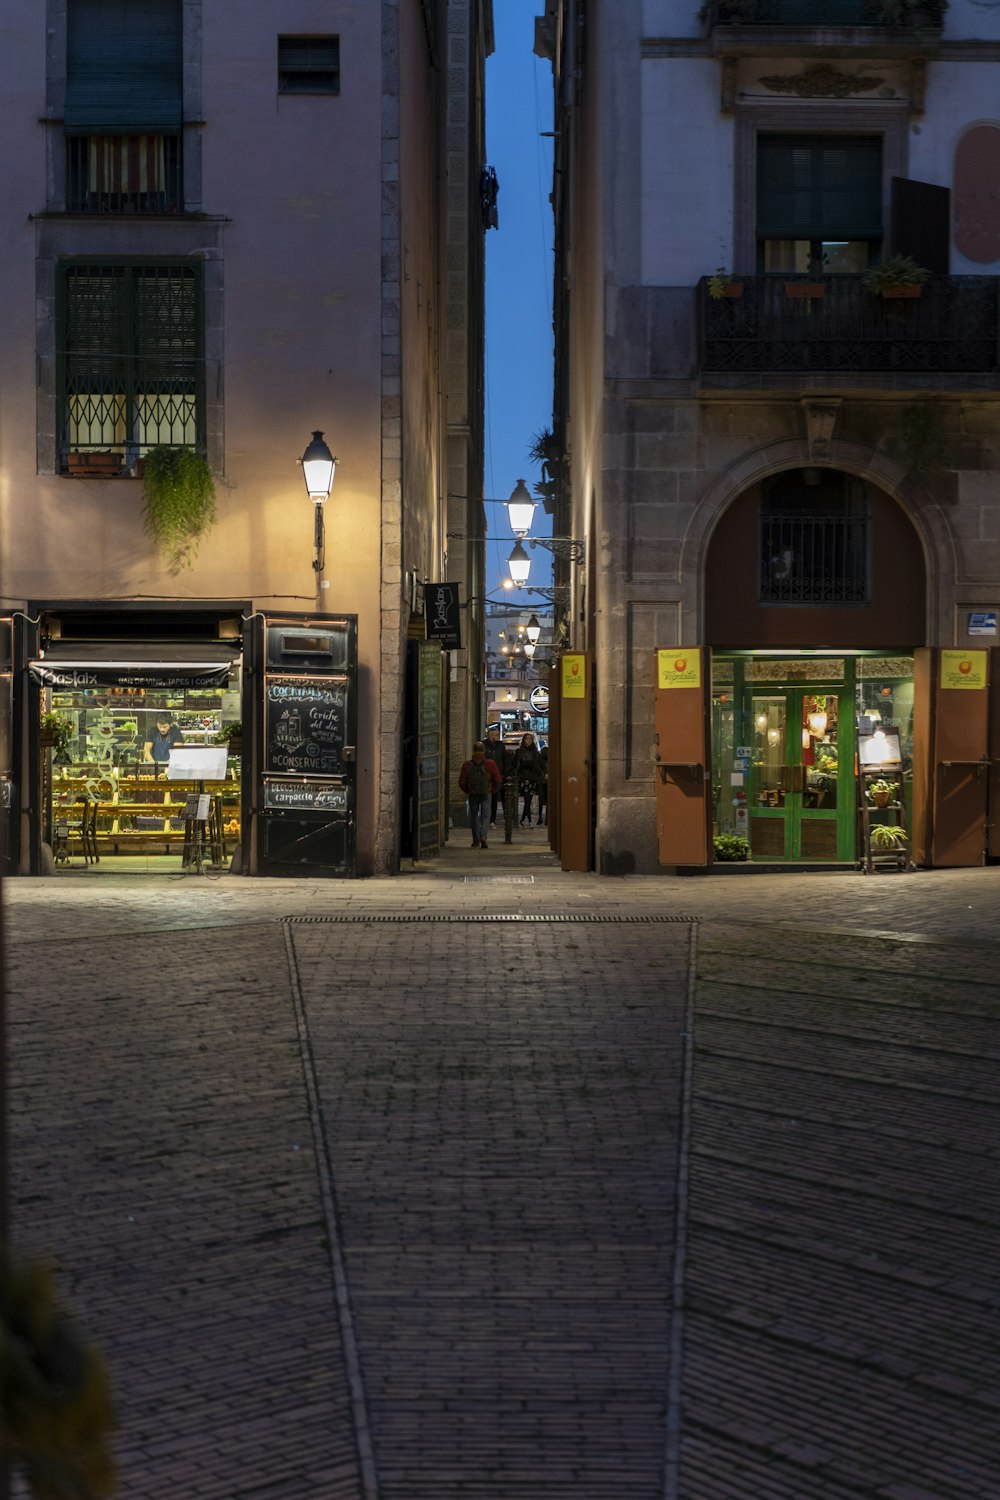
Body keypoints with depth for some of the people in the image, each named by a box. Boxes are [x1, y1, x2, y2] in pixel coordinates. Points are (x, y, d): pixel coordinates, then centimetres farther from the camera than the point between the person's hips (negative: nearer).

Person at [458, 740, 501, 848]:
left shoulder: (467, 765, -4)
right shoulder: (490, 764, -7)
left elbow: (461, 782, -1)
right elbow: (497, 780, -3)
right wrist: (493, 790, 14)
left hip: (472, 794, 1)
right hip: (486, 794, -1)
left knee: (474, 816, 10)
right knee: (485, 815, 4)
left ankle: (476, 841, 12)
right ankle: (483, 835, -18)